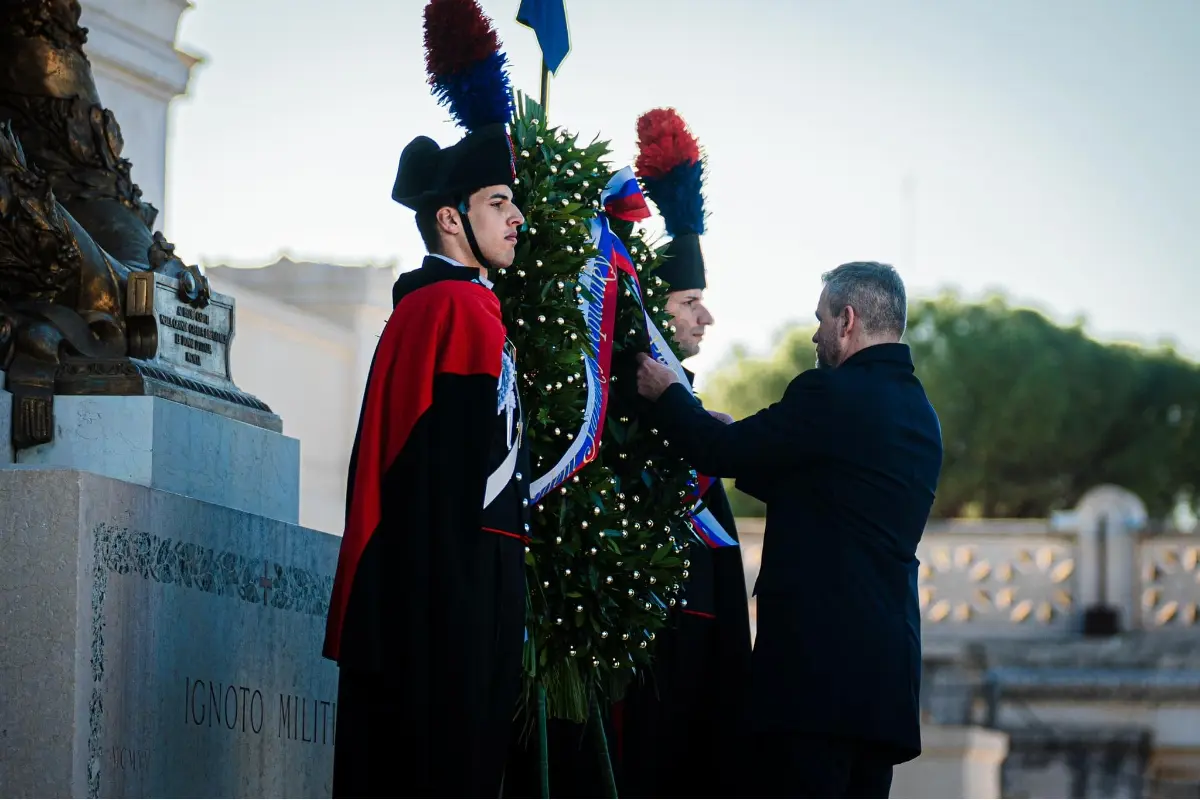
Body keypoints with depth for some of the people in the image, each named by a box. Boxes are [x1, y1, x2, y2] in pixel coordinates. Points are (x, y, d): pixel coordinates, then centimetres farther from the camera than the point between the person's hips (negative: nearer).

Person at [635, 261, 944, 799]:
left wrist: (666, 393, 12)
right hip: (890, 662, 9)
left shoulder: (831, 394, -11)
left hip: (817, 655, -9)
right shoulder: (921, 413, 17)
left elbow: (721, 452, -5)